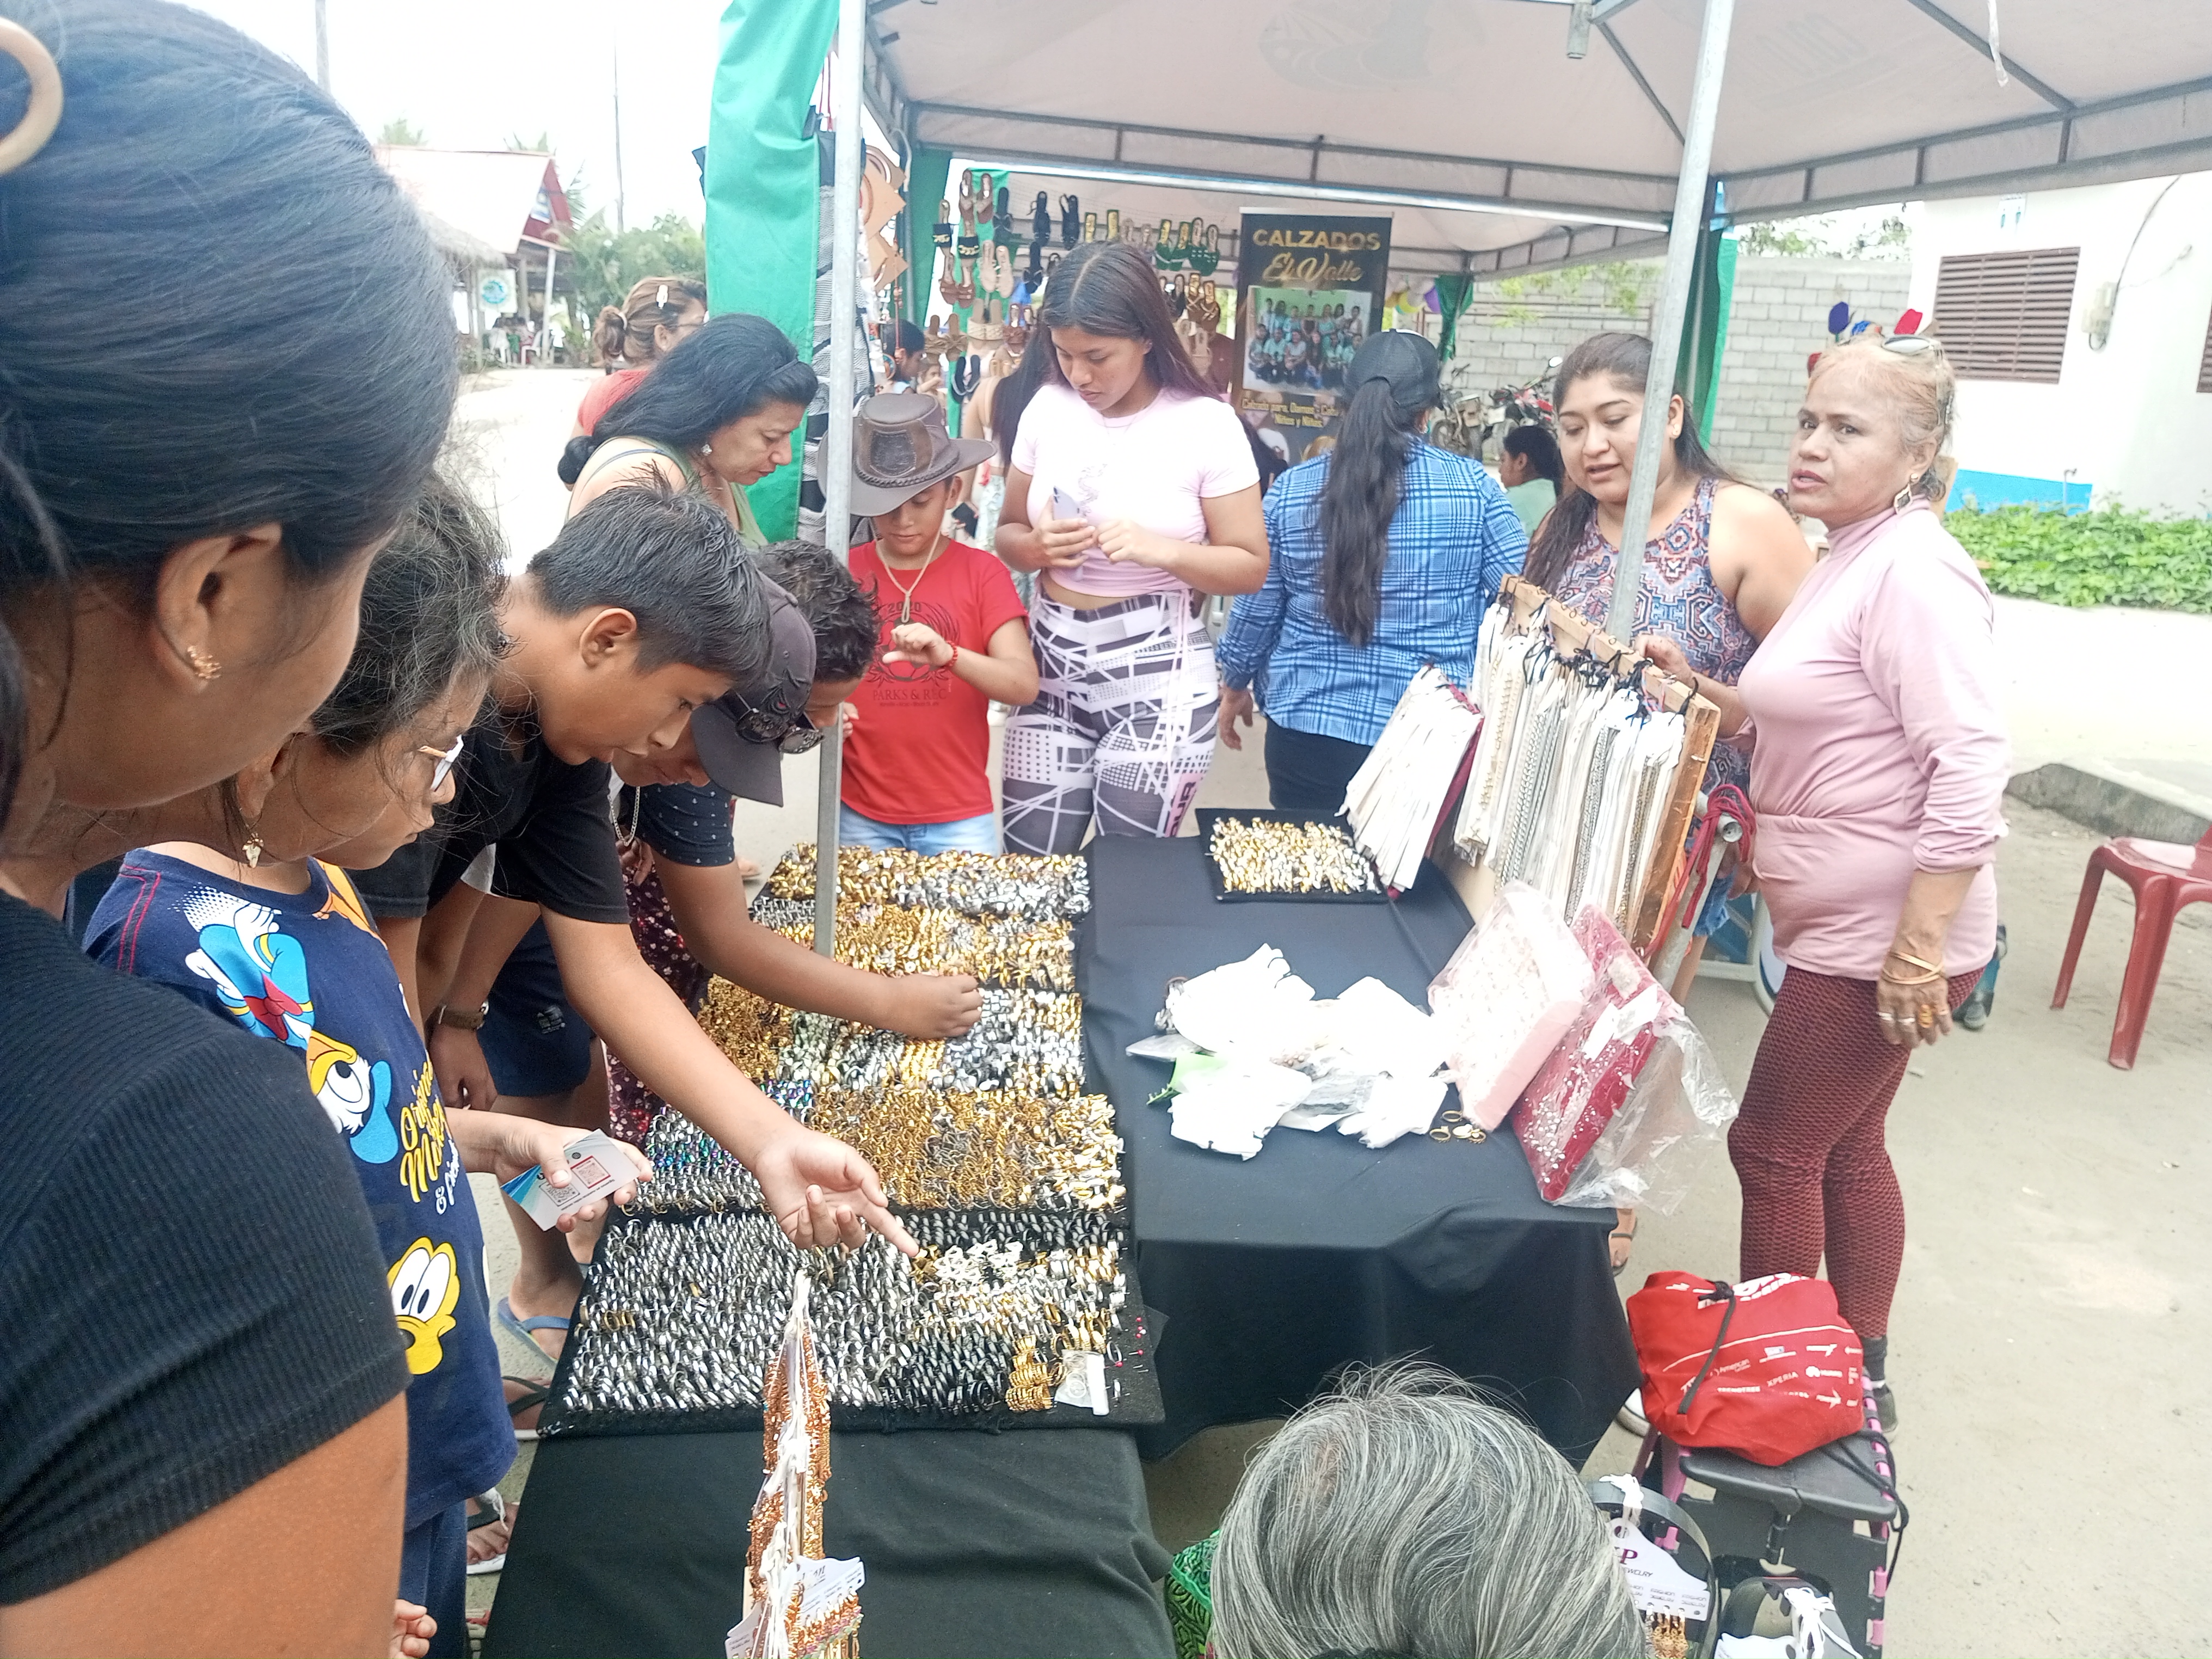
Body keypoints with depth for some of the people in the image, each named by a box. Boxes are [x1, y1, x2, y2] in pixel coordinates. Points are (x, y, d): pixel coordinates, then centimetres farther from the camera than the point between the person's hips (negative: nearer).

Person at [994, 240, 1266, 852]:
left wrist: (1157, 549, -23)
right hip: (1051, 665, 4)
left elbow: (1251, 566, -6)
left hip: (1157, 678, -3)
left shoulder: (1206, 424, -9)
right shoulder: (1048, 409, 2)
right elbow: (1008, 533, 12)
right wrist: (1039, 546, -12)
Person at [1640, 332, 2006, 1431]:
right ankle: (1858, 1374, 36)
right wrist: (1699, 691, 2)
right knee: (1842, 1151, 19)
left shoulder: (1915, 574, -20)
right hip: (1841, 929, 10)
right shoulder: (1851, 561, 11)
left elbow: (1969, 778, -26)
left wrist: (1919, 951, -26)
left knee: (1774, 1148, 4)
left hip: (1882, 943, -10)